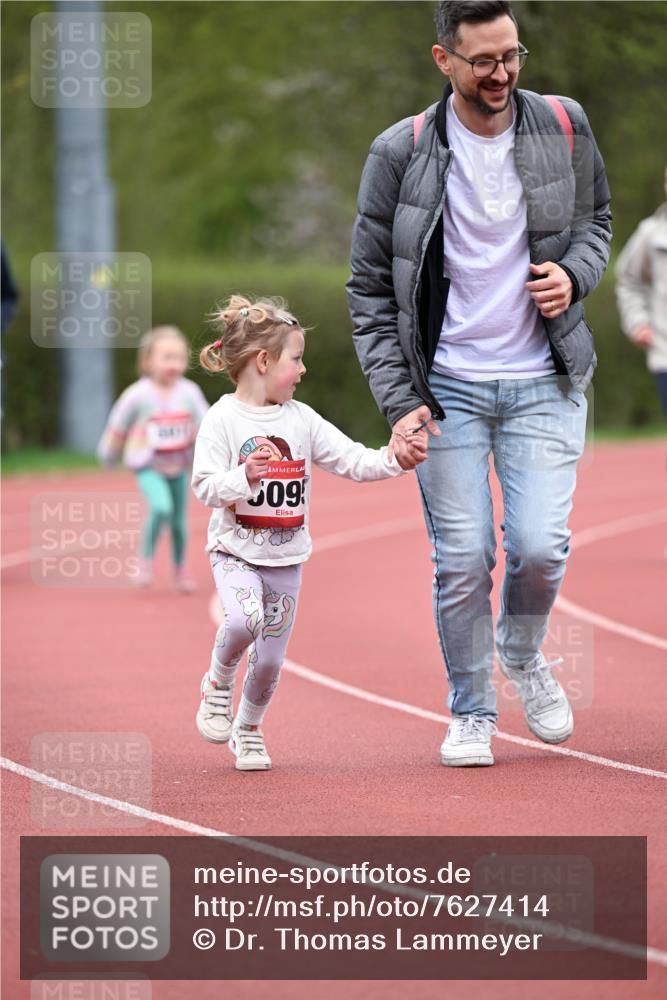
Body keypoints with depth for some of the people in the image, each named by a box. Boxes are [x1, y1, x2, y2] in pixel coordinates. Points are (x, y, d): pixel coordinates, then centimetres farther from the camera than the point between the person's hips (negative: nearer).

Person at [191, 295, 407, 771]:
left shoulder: (301, 419, 4)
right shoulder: (223, 419, -9)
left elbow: (353, 461, 3)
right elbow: (204, 485, -13)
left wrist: (395, 459, -11)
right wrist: (244, 476, -29)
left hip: (286, 559, 4)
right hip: (236, 551, -4)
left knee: (270, 659, 5)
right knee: (244, 618, -31)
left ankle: (248, 730, 30)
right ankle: (218, 684, -1)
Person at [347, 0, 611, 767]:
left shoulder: (563, 129, -2)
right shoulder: (400, 154, -7)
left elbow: (595, 220, 17)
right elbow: (370, 291, -1)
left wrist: (573, 275, -7)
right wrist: (399, 404, -7)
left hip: (542, 383, 1)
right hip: (446, 386, -1)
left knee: (539, 546, -11)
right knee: (462, 561, -3)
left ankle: (523, 655, 21)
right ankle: (471, 711, 17)